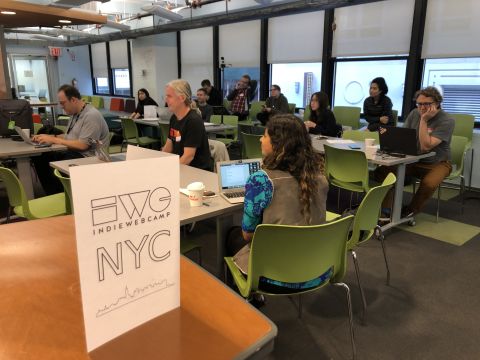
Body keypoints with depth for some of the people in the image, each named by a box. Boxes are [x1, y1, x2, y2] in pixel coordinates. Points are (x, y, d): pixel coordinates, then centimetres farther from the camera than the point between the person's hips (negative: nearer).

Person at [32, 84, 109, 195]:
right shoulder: (75, 114, 12)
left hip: (87, 158, -9)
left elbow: (83, 145, -23)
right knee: (40, 158, -1)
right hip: (73, 152, 9)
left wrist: (54, 140, -17)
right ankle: (53, 194, 4)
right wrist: (50, 137, 4)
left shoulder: (91, 115, -17)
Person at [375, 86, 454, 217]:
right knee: (382, 171, -19)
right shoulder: (414, 113, 2)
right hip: (413, 161, 5)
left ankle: (410, 211, -9)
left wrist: (424, 120, -25)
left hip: (436, 163, -4)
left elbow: (425, 147, -25)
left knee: (428, 184, -37)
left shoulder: (447, 121, -16)